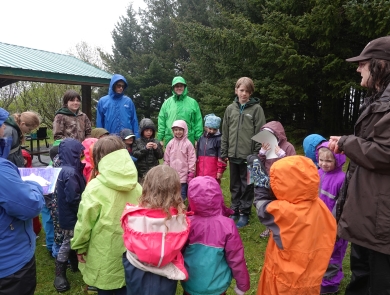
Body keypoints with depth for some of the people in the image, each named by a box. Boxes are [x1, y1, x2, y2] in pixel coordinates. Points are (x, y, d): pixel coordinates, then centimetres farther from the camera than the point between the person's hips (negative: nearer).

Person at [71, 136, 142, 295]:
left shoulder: (96, 187, -18)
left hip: (105, 253, -4)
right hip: (130, 251, 4)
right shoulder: (136, 186, -5)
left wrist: (80, 246, 4)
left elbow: (84, 221, -12)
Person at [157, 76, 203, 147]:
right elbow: (161, 121, 8)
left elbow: (198, 121, 4)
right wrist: (160, 138, 3)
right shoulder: (167, 103, 9)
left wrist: (198, 139, -1)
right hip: (170, 140, 1)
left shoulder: (193, 102, 6)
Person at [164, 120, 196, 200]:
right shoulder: (170, 143, 3)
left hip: (184, 175, -3)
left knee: (182, 194, 3)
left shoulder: (188, 144, -6)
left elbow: (192, 159, -6)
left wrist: (191, 173, -6)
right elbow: (166, 159, 8)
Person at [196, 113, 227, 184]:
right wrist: (195, 170, 20)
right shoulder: (201, 138, 11)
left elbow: (221, 157, -6)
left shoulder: (219, 139, -4)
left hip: (213, 174, -5)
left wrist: (220, 171, -7)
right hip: (200, 173, 5)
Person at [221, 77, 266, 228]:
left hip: (249, 155, -3)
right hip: (233, 154, 4)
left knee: (247, 185, 6)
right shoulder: (230, 109, 8)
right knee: (235, 185, 14)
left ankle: (244, 213, 19)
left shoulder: (256, 109, -3)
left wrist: (258, 153, -10)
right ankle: (235, 210, 28)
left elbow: (260, 133, -6)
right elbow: (225, 132, 10)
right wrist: (224, 152, 7)